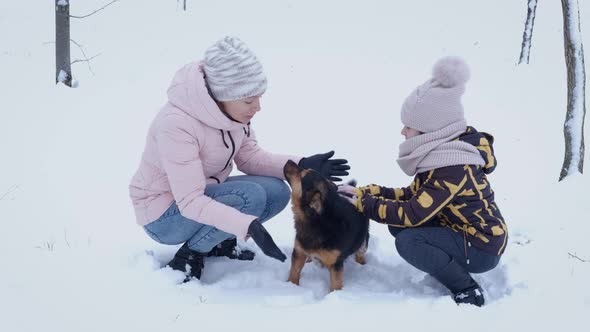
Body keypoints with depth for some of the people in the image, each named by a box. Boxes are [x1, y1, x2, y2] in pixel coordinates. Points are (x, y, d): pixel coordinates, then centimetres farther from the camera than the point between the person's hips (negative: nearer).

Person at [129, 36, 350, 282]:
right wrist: (249, 226, -44)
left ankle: (217, 240, 9)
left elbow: (250, 158, 0)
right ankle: (187, 258, -9)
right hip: (164, 215, -7)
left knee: (277, 192, -9)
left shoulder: (233, 109, -10)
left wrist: (301, 166, -16)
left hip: (205, 195, 7)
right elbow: (190, 203, -34)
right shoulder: (176, 124, -33)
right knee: (251, 196, -28)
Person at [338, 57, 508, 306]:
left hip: (481, 248, -9)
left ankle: (467, 291, -8)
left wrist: (365, 204, -18)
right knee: (398, 223, -1)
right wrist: (364, 192, -3)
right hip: (462, 230, 9)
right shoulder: (442, 152, 0)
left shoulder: (453, 168, -29)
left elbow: (412, 214, -28)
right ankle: (454, 269, 10)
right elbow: (413, 195, 4)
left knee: (408, 241, -24)